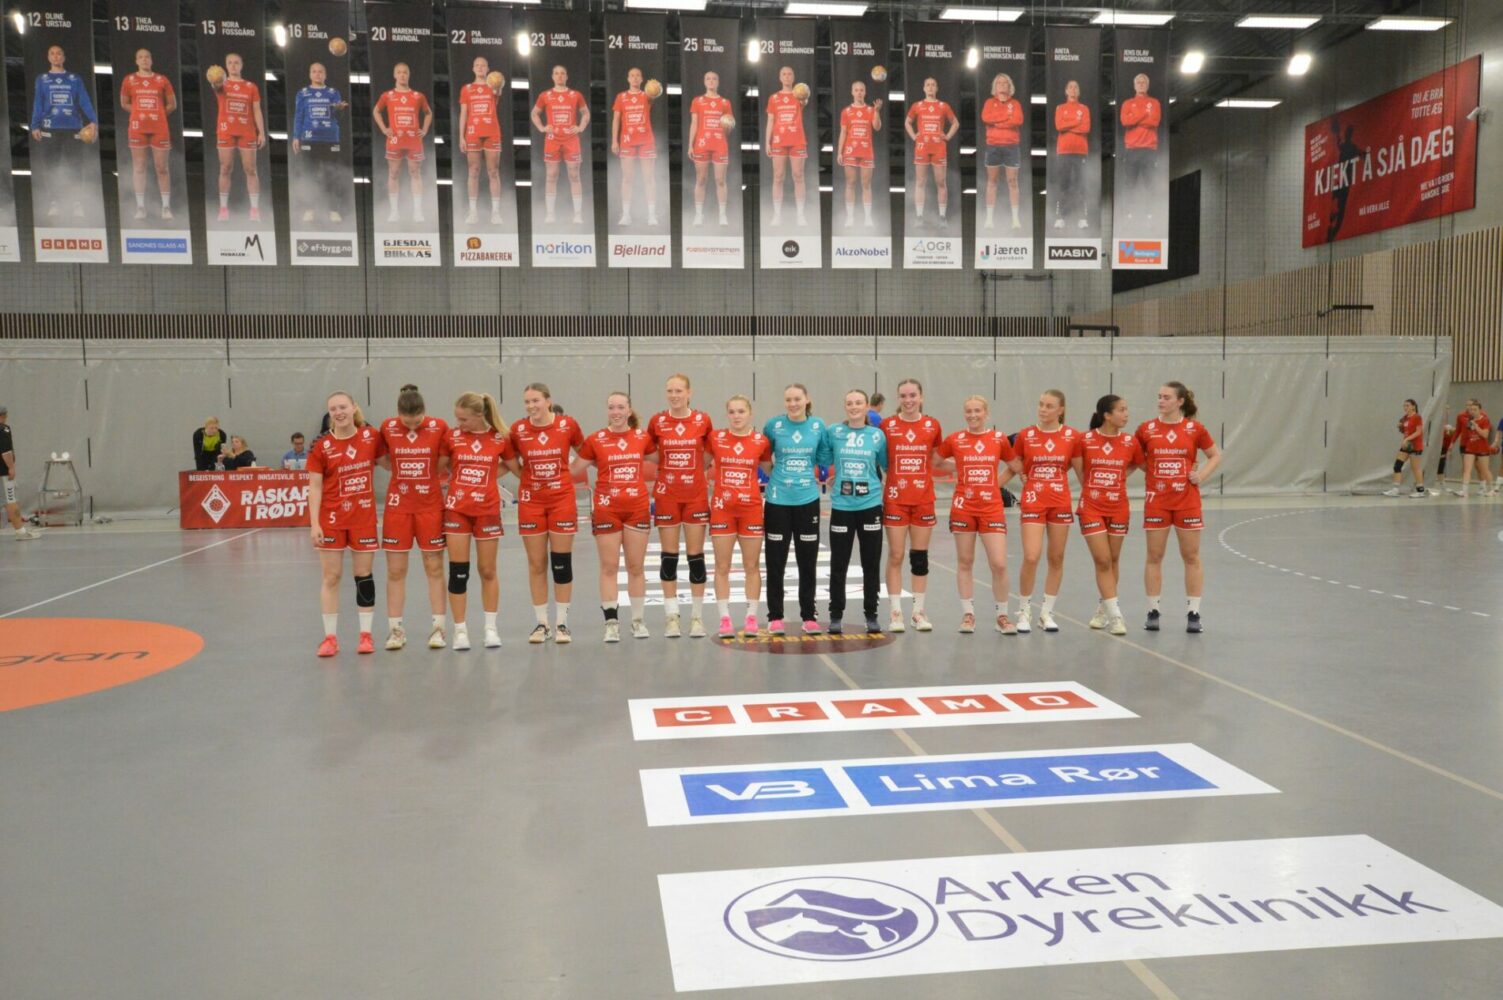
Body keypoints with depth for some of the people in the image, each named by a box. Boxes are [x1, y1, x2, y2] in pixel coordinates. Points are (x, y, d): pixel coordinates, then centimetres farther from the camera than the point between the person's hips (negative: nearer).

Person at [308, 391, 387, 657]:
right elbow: (314, 487, -5)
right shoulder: (323, 447, -5)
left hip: (364, 518, 1)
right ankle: (330, 637, 9)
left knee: (363, 575, 6)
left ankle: (366, 634, 16)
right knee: (331, 577, 3)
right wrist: (314, 523, -11)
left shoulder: (371, 436, -1)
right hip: (331, 519, -1)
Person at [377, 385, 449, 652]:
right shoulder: (387, 428, -3)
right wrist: (403, 471, -1)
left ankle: (438, 627, 13)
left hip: (430, 505, -1)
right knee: (395, 571, 4)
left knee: (434, 568, 5)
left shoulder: (439, 427, -7)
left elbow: (444, 464, 1)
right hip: (397, 506, 1)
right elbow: (383, 460, 7)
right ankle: (396, 629, 13)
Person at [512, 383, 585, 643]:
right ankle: (542, 623, 16)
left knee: (562, 562, 2)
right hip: (531, 502, 1)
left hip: (562, 500, -1)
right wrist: (528, 475, 1)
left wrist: (568, 474, 6)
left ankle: (562, 623, 13)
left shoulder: (568, 425, -6)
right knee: (536, 564, 5)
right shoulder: (517, 429, -4)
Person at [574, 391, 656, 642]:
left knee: (636, 567, 8)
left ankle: (638, 620, 19)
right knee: (609, 567, 1)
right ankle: (612, 623, 7)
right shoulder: (595, 440, -2)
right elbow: (573, 469, 2)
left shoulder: (643, 437, 3)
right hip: (606, 509, -1)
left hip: (638, 508, 2)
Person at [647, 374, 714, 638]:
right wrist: (662, 470, 2)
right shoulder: (657, 422, 0)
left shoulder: (703, 421, 0)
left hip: (696, 495, 0)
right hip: (666, 495, 0)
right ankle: (671, 616, 12)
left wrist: (703, 471, 3)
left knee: (696, 555, 3)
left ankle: (697, 616, 13)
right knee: (669, 556, 3)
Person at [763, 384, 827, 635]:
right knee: (776, 561, 3)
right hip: (778, 500, -1)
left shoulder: (818, 426, 1)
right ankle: (775, 616, 13)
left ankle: (809, 616, 17)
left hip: (808, 500, 1)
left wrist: (819, 478, 5)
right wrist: (773, 476, 3)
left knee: (808, 561, 7)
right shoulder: (774, 425, -4)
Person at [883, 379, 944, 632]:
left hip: (924, 499, 2)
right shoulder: (887, 425, -2)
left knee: (920, 557, 7)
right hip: (895, 499, -2)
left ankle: (919, 611, 16)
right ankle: (895, 612, 7)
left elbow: (936, 458, 14)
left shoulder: (932, 426, 2)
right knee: (895, 556, 0)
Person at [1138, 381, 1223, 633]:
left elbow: (1216, 456, 9)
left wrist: (1201, 474, -6)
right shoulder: (1146, 429, 0)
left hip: (1187, 501, 0)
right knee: (1154, 557, 3)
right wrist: (1153, 470, -5)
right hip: (1156, 500, 1)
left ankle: (1193, 613, 11)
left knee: (1191, 557, 4)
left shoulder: (1195, 428, -1)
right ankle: (1153, 612, 12)